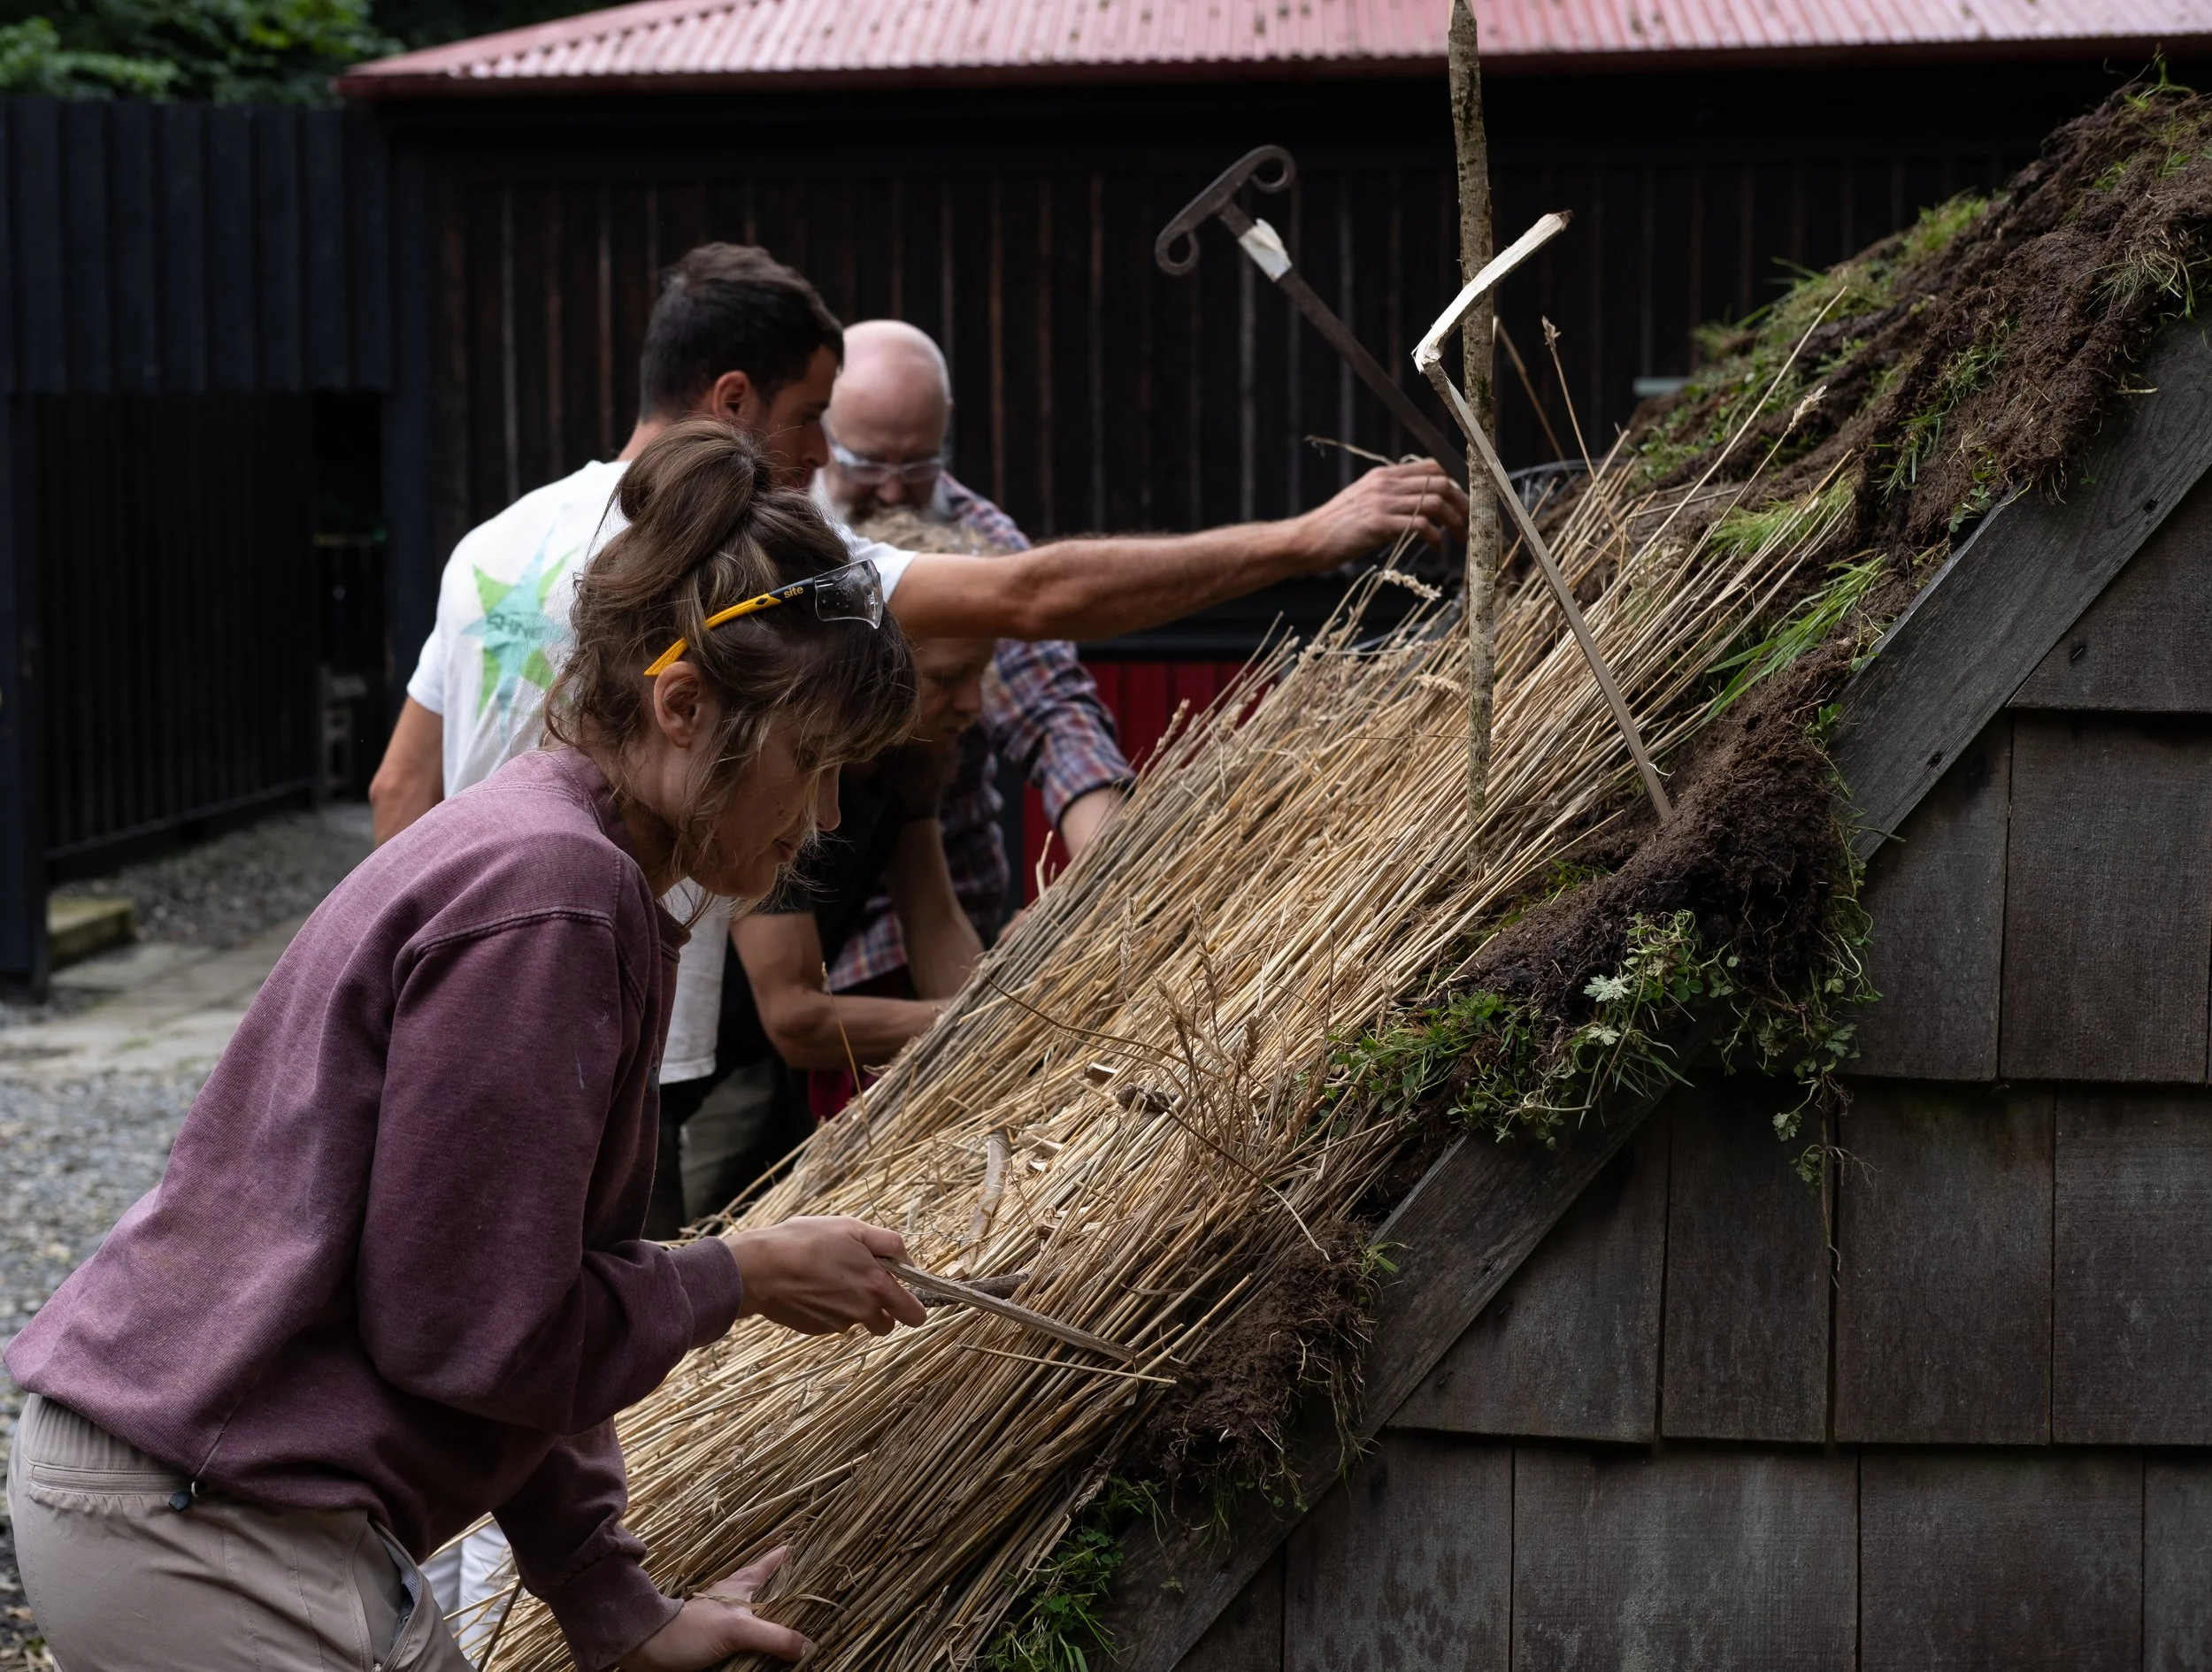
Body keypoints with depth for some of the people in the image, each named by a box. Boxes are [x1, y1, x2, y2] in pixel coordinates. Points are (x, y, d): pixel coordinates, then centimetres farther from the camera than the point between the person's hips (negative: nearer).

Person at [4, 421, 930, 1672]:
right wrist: (742, 1278, -6)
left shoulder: (537, 848, 11)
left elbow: (527, 1303, 14)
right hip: (208, 1543, -10)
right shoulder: (549, 891, -21)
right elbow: (473, 1328, -20)